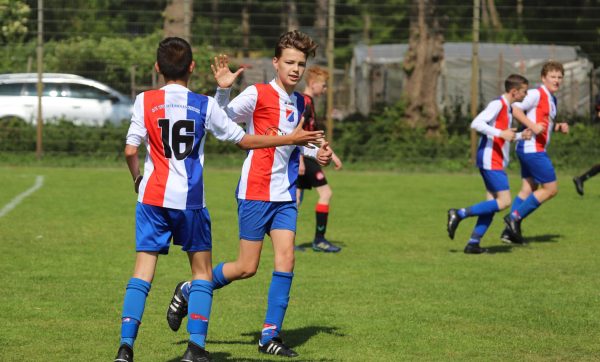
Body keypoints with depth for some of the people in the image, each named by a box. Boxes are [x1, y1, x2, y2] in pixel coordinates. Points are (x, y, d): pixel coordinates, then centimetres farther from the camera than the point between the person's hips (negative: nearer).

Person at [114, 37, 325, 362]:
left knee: (143, 271, 1)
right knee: (202, 271, 12)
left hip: (152, 197, 1)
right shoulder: (205, 105, -1)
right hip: (190, 200, -1)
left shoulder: (145, 101, -1)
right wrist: (288, 139, 17)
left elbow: (130, 149, -5)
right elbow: (243, 140, 7)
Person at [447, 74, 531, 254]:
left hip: (497, 162, 10)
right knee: (504, 201, -13)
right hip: (490, 160, -10)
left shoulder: (507, 108, 18)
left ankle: (473, 243, 6)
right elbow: (476, 123, -23)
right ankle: (459, 214, -10)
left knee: (492, 204, 7)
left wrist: (520, 136, 9)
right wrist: (501, 133, -28)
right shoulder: (497, 104, -12)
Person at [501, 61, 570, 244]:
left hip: (537, 150, 10)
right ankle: (514, 217, -4)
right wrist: (533, 126, -26)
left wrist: (559, 127, 9)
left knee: (528, 189, 11)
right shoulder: (536, 94, -12)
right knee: (551, 189, -6)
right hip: (532, 148, -10)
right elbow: (515, 109, -19)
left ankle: (510, 231, 12)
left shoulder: (552, 99, 17)